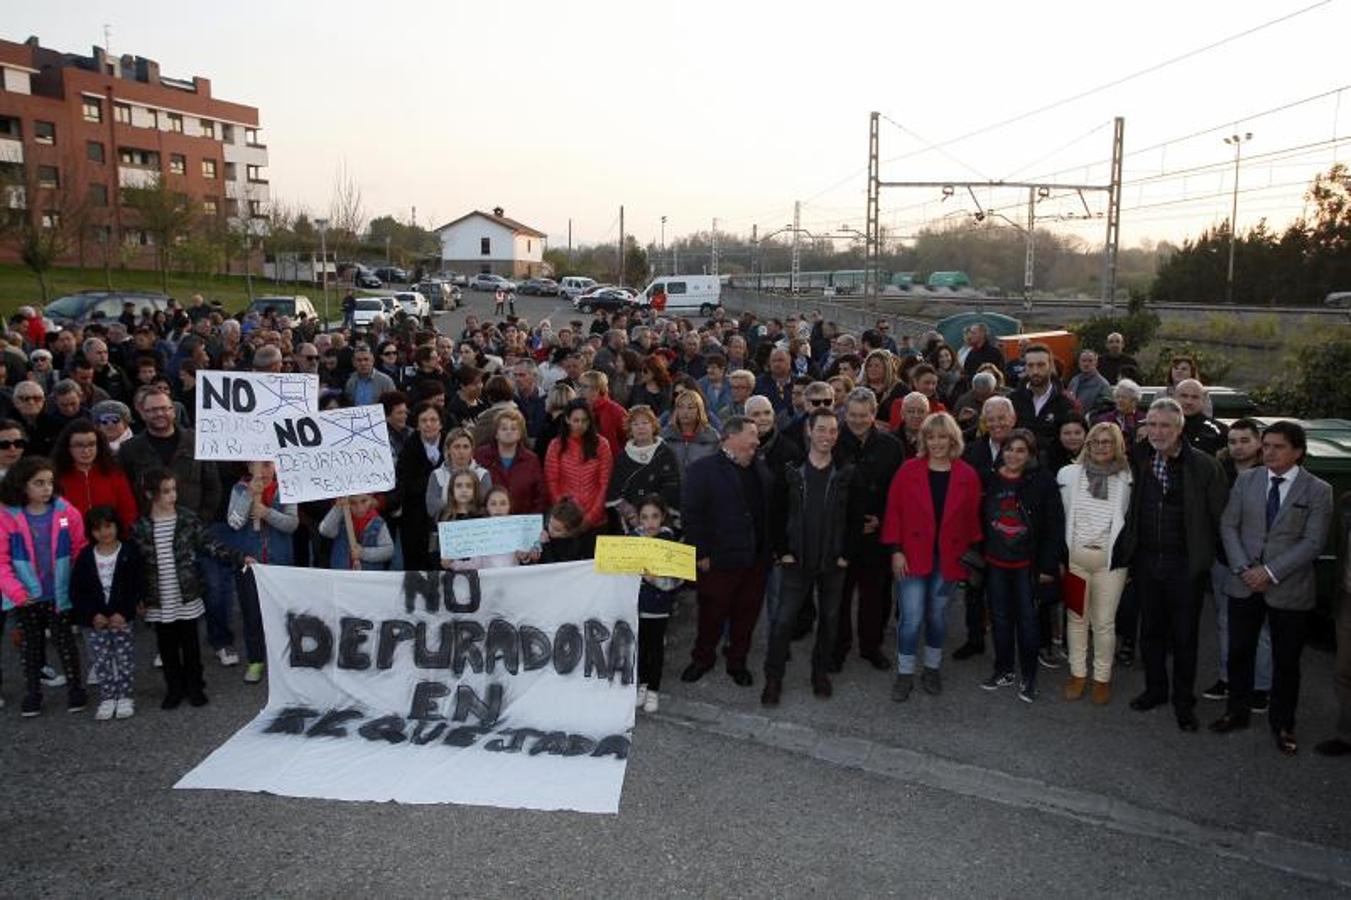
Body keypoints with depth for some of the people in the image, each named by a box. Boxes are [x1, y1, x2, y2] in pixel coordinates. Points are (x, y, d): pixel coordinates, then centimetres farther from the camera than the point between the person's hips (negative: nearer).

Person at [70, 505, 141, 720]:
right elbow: (76, 591, -1)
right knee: (100, 661, 8)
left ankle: (124, 697, 17)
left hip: (122, 618, -2)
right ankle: (107, 698, 19)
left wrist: (123, 613, -16)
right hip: (94, 621, 2)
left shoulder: (129, 553, -6)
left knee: (125, 659, 5)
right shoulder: (85, 556, -1)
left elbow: (136, 588, -8)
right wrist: (92, 615, -11)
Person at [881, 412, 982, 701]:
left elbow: (972, 518, 4)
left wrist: (972, 553, 0)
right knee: (911, 618, -4)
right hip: (912, 556, -2)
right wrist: (895, 550, -8)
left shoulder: (967, 475, 0)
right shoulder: (908, 470, -4)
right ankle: (904, 674, 12)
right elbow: (894, 511, -3)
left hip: (948, 558, 2)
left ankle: (932, 669, 32)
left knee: (938, 615, 14)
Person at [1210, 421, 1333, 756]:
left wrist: (1271, 572, -16)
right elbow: (1228, 526, 2)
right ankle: (1237, 712, 29)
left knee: (1286, 661, 9)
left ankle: (1282, 725, 25)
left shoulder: (1318, 490, -6)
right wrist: (1243, 568, -10)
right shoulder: (1246, 481, 3)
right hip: (1244, 585, 3)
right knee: (1239, 653, 12)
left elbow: (1313, 542, -11)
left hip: (1289, 589, -2)